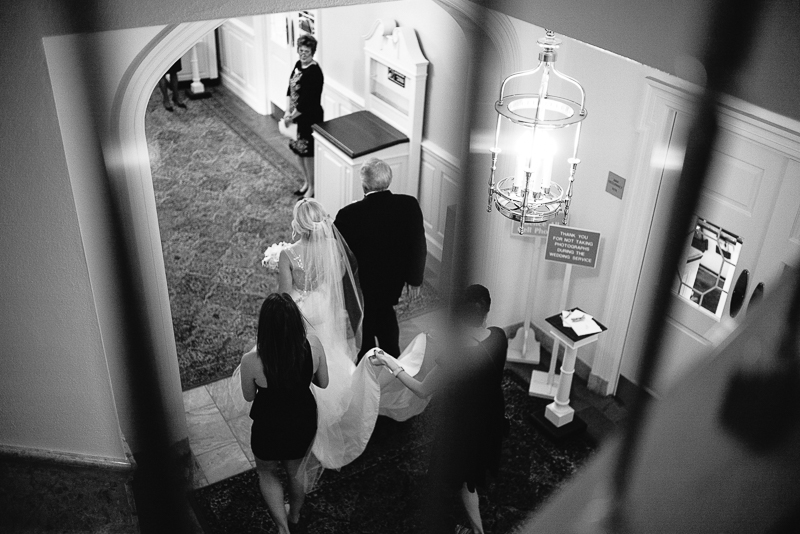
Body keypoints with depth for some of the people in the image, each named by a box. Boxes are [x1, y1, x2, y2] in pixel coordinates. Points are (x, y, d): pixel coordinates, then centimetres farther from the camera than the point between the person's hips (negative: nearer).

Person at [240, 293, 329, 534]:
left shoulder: (251, 361, -32)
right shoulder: (313, 346, -26)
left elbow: (249, 396, -10)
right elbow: (323, 382, -8)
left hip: (270, 428, -3)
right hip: (304, 422, 3)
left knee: (267, 472, 31)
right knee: (295, 470, 32)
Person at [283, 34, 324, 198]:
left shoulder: (315, 72, -22)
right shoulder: (298, 65, 5)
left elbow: (307, 101, -23)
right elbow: (290, 89, 7)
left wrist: (291, 116, -16)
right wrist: (288, 112, -3)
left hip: (310, 118, -9)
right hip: (297, 115, 9)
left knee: (308, 153, 3)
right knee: (299, 150, 18)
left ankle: (312, 187, 19)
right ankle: (307, 182, 35)